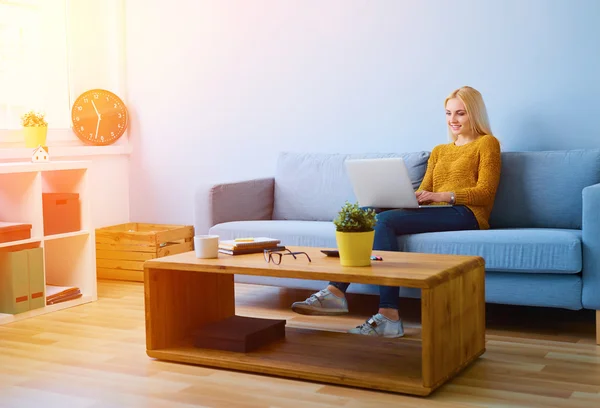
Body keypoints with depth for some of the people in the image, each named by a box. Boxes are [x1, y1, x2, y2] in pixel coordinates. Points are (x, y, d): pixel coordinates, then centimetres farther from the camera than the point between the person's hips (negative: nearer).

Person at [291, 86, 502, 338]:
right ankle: (335, 292, -30)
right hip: (435, 214, 6)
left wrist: (442, 196, -19)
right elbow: (423, 193, 18)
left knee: (385, 220, -29)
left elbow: (485, 192, -3)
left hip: (466, 214, -6)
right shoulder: (439, 151, 28)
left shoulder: (487, 143, 10)